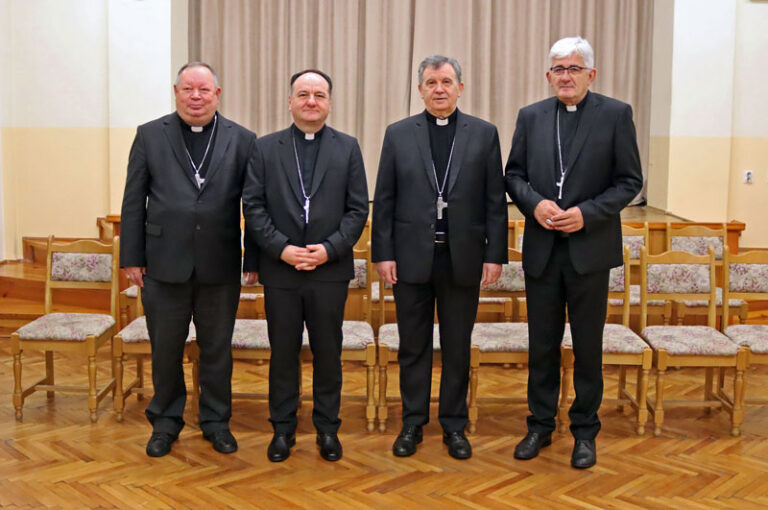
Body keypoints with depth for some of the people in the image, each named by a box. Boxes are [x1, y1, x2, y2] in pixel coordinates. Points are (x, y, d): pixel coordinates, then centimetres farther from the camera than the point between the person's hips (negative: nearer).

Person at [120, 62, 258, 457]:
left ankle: (216, 421, 30)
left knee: (217, 349, 12)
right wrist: (131, 258, -1)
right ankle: (165, 422, 30)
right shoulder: (150, 135, 3)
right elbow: (133, 202, 2)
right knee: (165, 349, 12)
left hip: (220, 266, 0)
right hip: (164, 264, 0)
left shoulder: (242, 140, 2)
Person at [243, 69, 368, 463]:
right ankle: (282, 428, 23)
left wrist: (330, 249, -12)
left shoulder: (348, 148, 5)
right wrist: (281, 249, -12)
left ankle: (327, 427, 23)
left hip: (330, 269, 0)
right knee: (283, 351, 9)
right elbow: (253, 206, 0)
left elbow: (358, 209, 1)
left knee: (328, 352, 8)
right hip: (280, 269, 0)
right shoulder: (266, 147, 6)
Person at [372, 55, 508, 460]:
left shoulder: (484, 134, 4)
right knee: (413, 347, 10)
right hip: (411, 257, 0)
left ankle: (454, 425, 23)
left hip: (462, 258, 0)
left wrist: (494, 255, -4)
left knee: (457, 347, 9)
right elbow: (384, 200, 3)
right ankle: (412, 423, 23)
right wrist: (383, 253, -3)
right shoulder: (398, 134, 4)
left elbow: (495, 201, 2)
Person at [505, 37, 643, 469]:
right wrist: (534, 203, -11)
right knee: (542, 343, 11)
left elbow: (630, 180, -3)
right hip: (542, 249, 3)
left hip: (590, 247, -2)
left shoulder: (616, 114, -2)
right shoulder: (531, 116, 6)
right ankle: (541, 425, 26)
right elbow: (514, 175, 8)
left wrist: (587, 213, -16)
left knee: (588, 345, 8)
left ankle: (585, 431, 24)